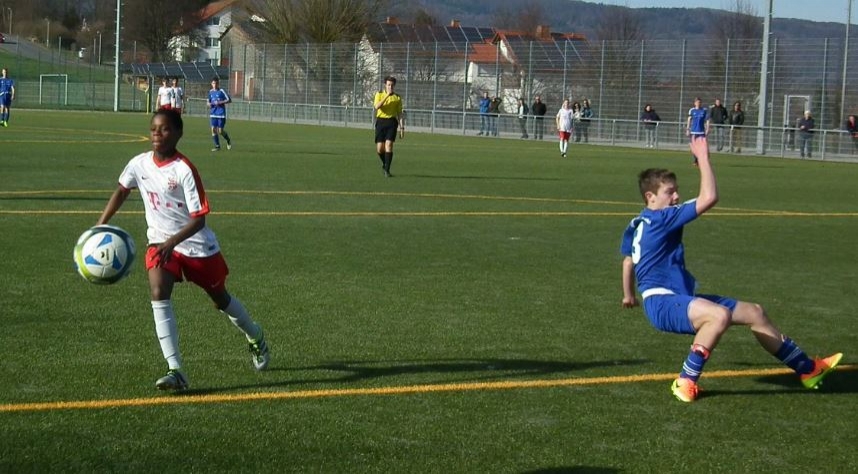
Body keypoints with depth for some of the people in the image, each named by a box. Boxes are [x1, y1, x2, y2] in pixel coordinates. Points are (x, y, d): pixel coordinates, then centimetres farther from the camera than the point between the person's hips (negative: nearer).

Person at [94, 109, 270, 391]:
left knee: (220, 299, 15)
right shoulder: (140, 164, -8)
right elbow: (122, 190, 13)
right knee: (158, 293, -23)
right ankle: (175, 371, -25)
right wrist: (101, 224, 4)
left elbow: (199, 219, -23)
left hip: (198, 246, -3)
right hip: (160, 242, 3)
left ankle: (255, 338, 47)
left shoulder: (184, 170, -23)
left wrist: (172, 242, -36)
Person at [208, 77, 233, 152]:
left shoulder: (221, 91, -6)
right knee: (213, 130, -3)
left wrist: (220, 102, -16)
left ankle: (228, 141, 23)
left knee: (220, 131, -5)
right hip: (213, 114, 5)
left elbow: (229, 100, -6)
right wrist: (209, 104, 1)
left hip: (221, 114, -5)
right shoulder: (211, 92, 11)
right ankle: (217, 146, 7)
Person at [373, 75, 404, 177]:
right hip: (381, 121, 0)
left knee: (389, 145, -15)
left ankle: (387, 170, -13)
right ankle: (384, 163, 30)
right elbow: (376, 106, -13)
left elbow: (399, 112, 12)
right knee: (379, 148, 0)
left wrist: (401, 124, 1)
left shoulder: (397, 97, 8)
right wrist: (387, 96, -18)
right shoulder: (379, 94, 5)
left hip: (392, 121, 0)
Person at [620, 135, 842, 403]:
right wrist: (703, 158, -16)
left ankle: (807, 369, 21)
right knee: (720, 315, -41)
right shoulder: (659, 219, -17)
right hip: (662, 303, -11)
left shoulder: (637, 225, 14)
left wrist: (629, 295, 45)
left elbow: (628, 260, 30)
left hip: (682, 298, 11)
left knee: (754, 313, 11)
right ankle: (685, 382, -25)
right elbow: (709, 198, -25)